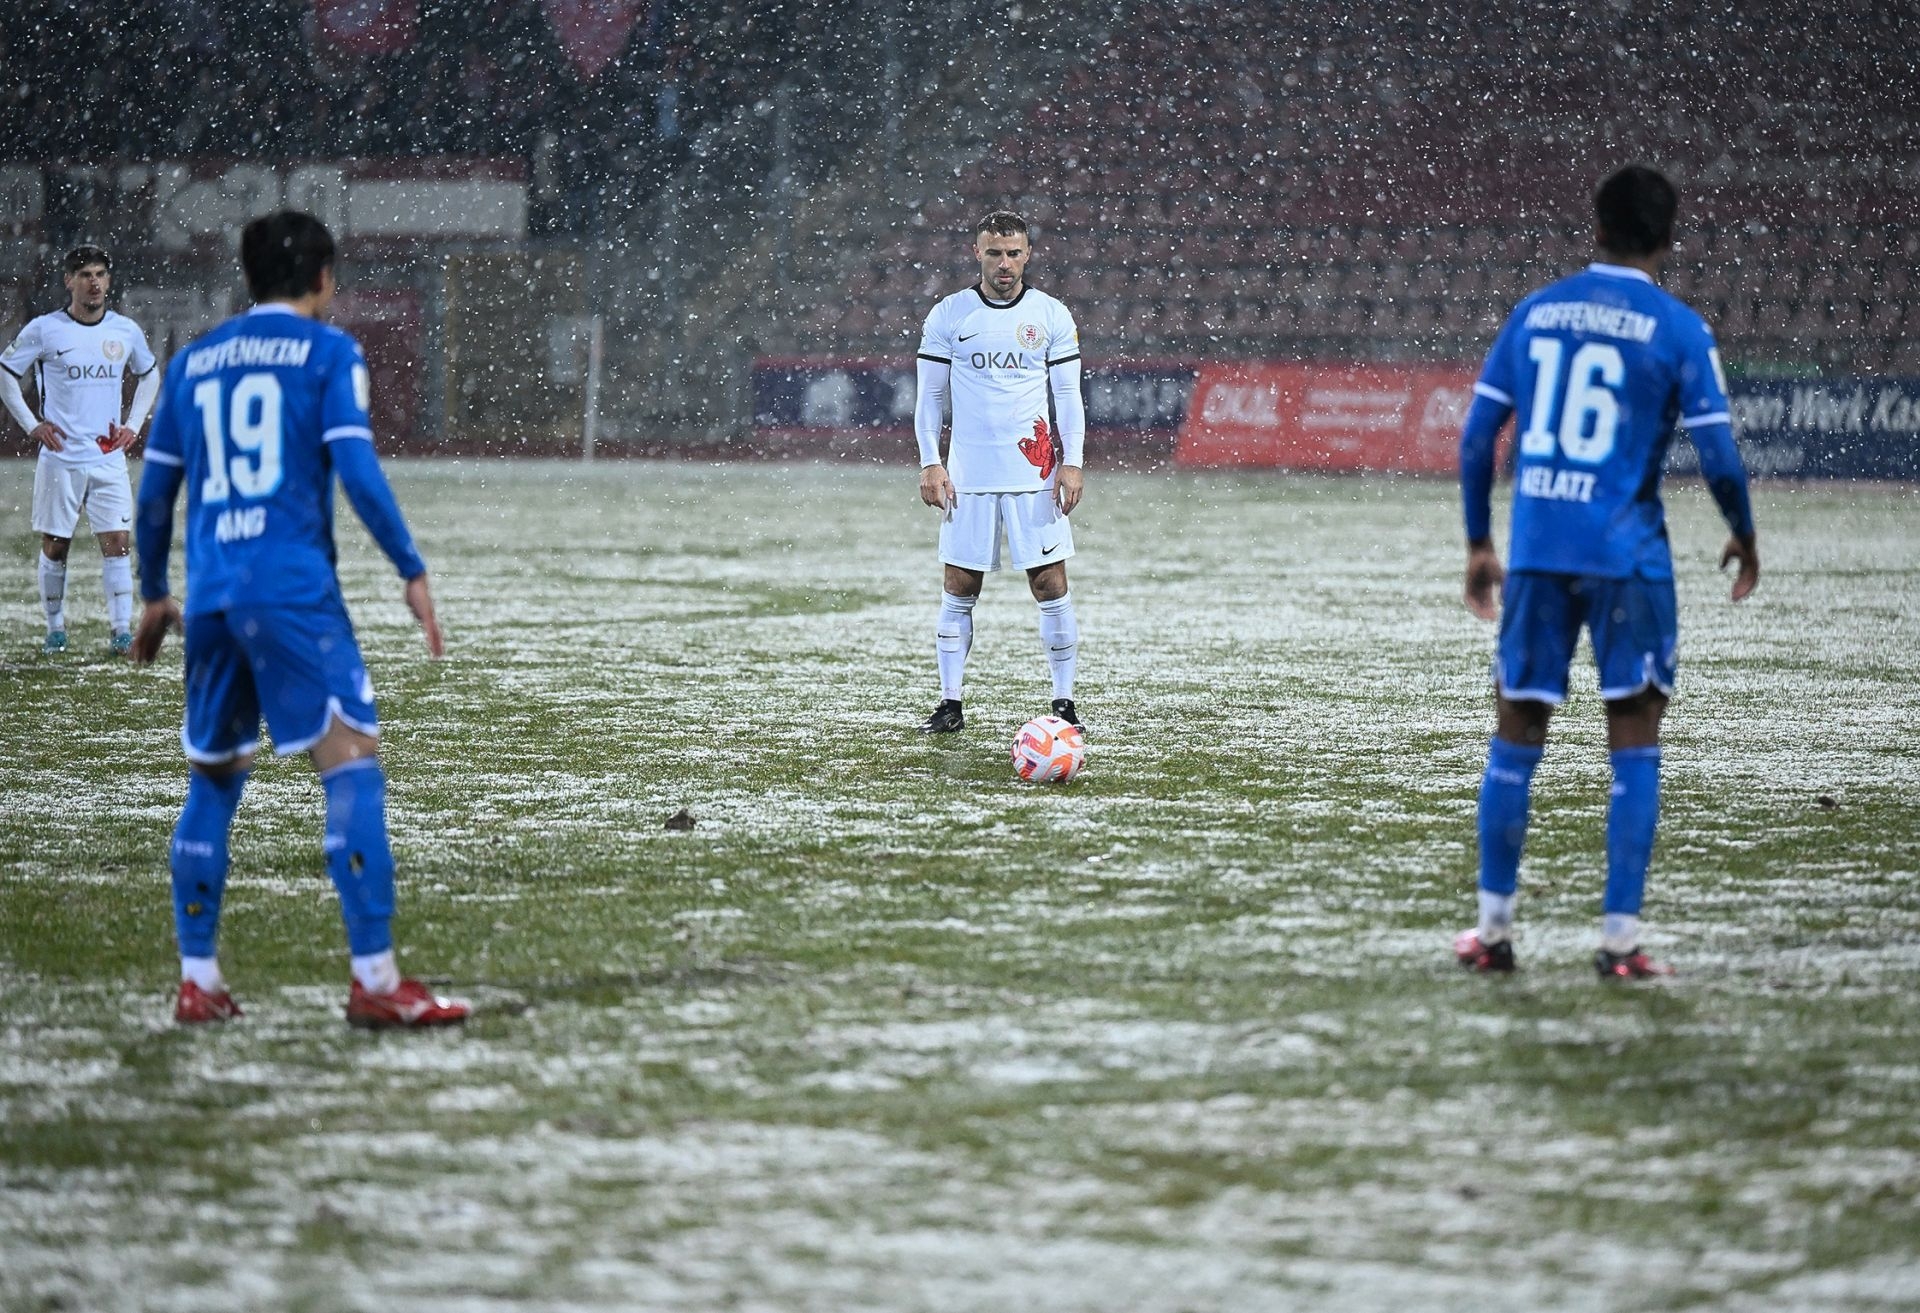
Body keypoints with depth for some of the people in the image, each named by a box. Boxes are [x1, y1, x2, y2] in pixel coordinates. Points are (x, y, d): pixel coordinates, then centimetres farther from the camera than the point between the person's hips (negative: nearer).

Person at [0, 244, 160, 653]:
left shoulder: (126, 331, 5)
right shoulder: (44, 330, -4)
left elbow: (149, 375, 23)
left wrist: (133, 424, 11)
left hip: (109, 459, 2)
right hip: (60, 460, -2)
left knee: (118, 542, -6)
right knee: (55, 546, 4)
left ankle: (121, 630, -5)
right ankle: (55, 628, 15)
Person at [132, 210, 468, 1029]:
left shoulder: (193, 363, 16)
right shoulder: (328, 353, 2)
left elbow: (155, 491, 18)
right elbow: (355, 468, -9)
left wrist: (154, 596, 29)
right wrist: (412, 572, -5)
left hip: (211, 594, 6)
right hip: (294, 590, -6)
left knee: (212, 781, 15)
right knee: (352, 762, -7)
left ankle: (196, 981, 13)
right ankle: (374, 979, -16)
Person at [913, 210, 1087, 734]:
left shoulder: (1051, 316, 4)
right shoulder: (948, 316, 3)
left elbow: (1068, 395, 6)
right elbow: (930, 396, 6)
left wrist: (1072, 464, -4)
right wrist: (929, 464, -3)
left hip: (1035, 474, 0)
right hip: (968, 475, 0)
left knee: (1051, 587, -3)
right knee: (958, 591, 1)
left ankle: (1064, 704, 3)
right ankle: (950, 704, 8)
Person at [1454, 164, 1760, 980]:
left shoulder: (1535, 312, 8)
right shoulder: (1677, 330, -3)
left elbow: (1476, 439, 7)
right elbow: (1718, 457, -7)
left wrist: (1479, 544, 17)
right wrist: (1744, 537, 11)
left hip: (1535, 552, 3)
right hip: (1627, 556, -3)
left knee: (1516, 739, 11)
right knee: (1634, 748, 3)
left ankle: (1492, 931, 15)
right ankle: (1618, 941, -1)